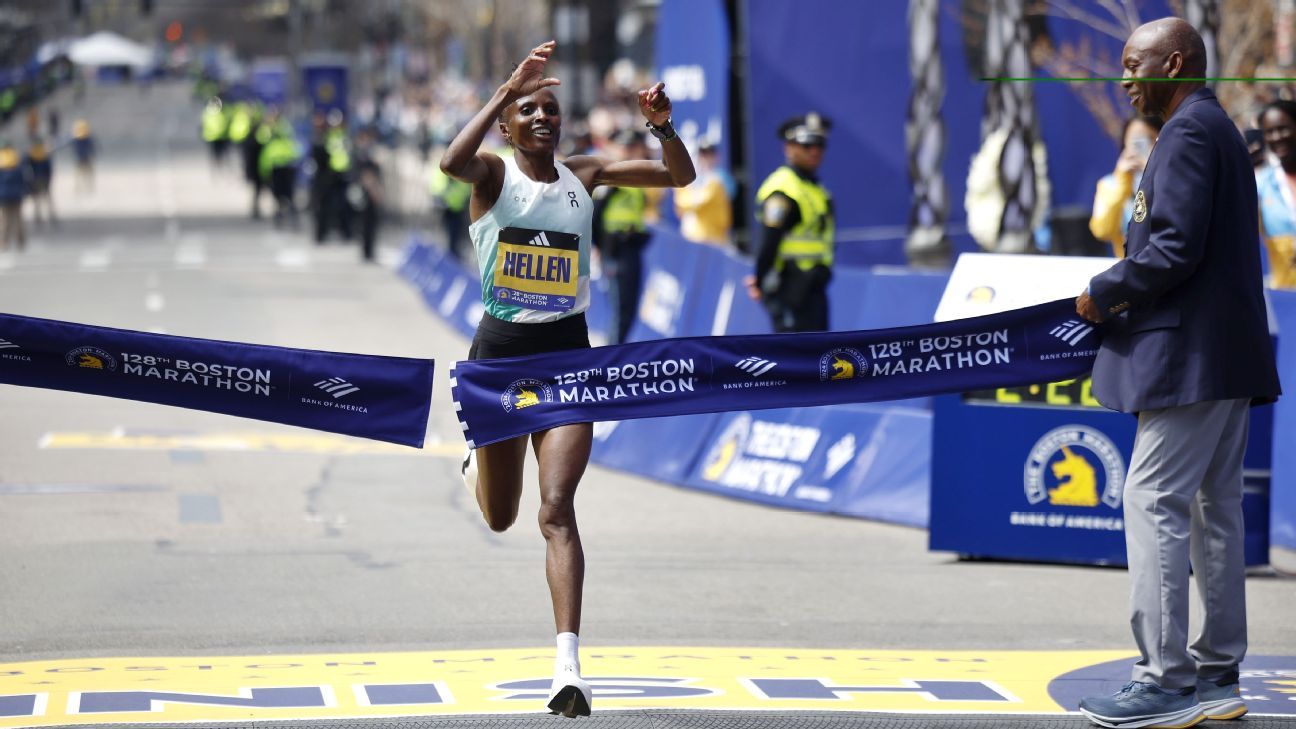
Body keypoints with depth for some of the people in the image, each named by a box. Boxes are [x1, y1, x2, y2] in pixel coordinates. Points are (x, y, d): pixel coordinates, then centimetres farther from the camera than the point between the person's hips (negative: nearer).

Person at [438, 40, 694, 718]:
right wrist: (505, 91, -34)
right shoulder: (493, 174, -5)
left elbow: (681, 175, 4)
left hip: (568, 354, 1)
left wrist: (661, 126, -15)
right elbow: (451, 162, -30)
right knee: (499, 517, 15)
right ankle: (480, 459, 54)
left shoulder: (584, 174, 5)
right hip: (500, 350, 0)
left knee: (557, 509, -14)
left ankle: (568, 664, -21)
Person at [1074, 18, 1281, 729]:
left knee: (1153, 502, -10)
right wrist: (1125, 281, 15)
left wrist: (1104, 293, -9)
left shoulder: (1188, 131, -13)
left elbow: (1175, 249, -21)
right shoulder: (1219, 129, 19)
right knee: (1213, 508, 13)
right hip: (1229, 354, 11)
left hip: (1190, 354, -11)